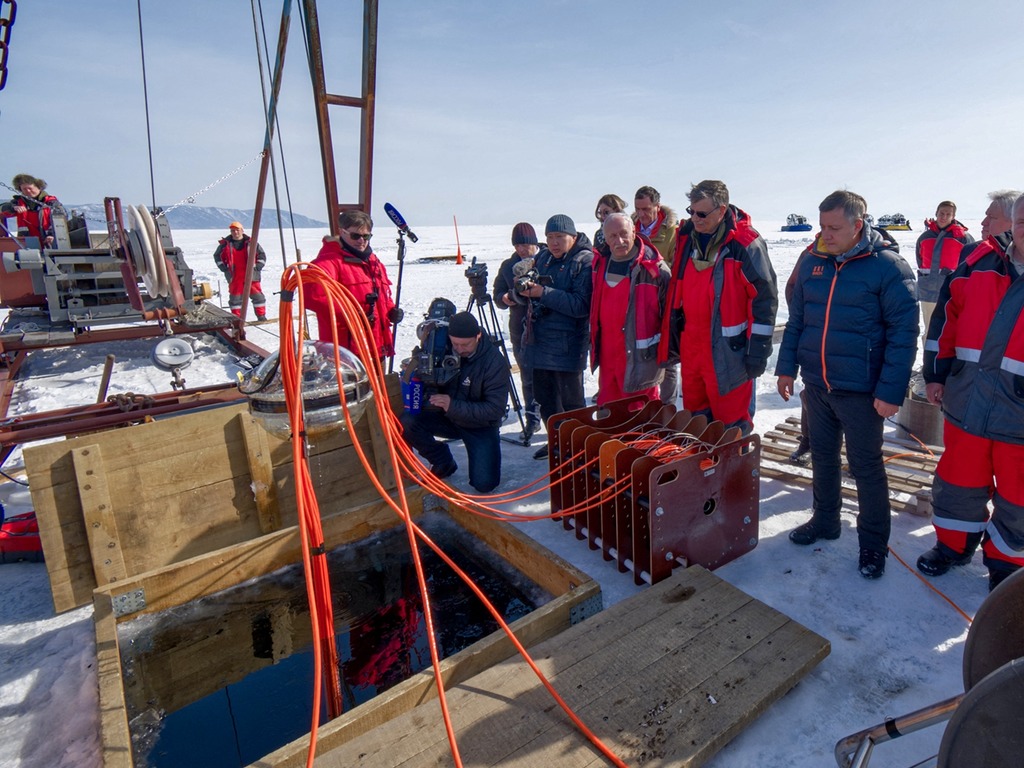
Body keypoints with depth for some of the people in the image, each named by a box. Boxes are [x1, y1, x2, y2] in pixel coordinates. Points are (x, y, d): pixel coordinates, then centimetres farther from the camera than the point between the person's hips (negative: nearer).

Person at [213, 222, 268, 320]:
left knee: (258, 296, 0)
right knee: (235, 297, 5)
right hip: (234, 277, 1)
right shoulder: (225, 244, 4)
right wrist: (224, 268, 6)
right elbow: (217, 256, 17)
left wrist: (257, 267, -2)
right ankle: (236, 318, 14)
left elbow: (262, 255, 8)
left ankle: (261, 316, 10)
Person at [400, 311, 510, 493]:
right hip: (448, 417, 4)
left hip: (481, 425, -4)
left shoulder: (495, 361, -22)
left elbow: (495, 409, -25)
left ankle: (481, 454, 18)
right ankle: (444, 464, 1)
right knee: (407, 422, -23)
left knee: (484, 484, -17)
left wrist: (453, 406, -34)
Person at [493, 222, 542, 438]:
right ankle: (533, 418, 23)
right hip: (520, 330, 4)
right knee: (527, 378, 10)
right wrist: (505, 298, -7)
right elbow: (498, 295, 15)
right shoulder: (508, 266, 12)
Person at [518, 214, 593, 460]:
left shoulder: (585, 261, -11)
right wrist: (524, 290, -7)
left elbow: (581, 305, -22)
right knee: (545, 398, 18)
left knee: (570, 402, 3)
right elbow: (534, 297, 16)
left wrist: (544, 293, -24)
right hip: (540, 341, 8)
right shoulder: (542, 258, 11)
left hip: (567, 345, -7)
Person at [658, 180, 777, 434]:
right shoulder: (687, 237, 7)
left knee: (730, 418, 3)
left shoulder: (745, 244, -12)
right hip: (690, 345, 7)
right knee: (694, 414, 18)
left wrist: (759, 347, -12)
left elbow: (765, 297, -10)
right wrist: (671, 336, 17)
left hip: (728, 350, -6)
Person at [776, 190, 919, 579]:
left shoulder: (888, 267, -11)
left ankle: (873, 543, 24)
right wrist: (787, 366, 7)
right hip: (816, 384, 5)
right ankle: (825, 520, 37)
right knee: (822, 456, 18)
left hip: (860, 390, -5)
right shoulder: (812, 262, 4)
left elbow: (903, 332, -12)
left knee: (866, 466, 7)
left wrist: (890, 390, -16)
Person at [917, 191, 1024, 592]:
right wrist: (935, 372, 8)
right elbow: (947, 316, 10)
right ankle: (953, 545, 39)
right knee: (959, 483, 18)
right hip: (966, 404, 2)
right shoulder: (982, 261, 3)